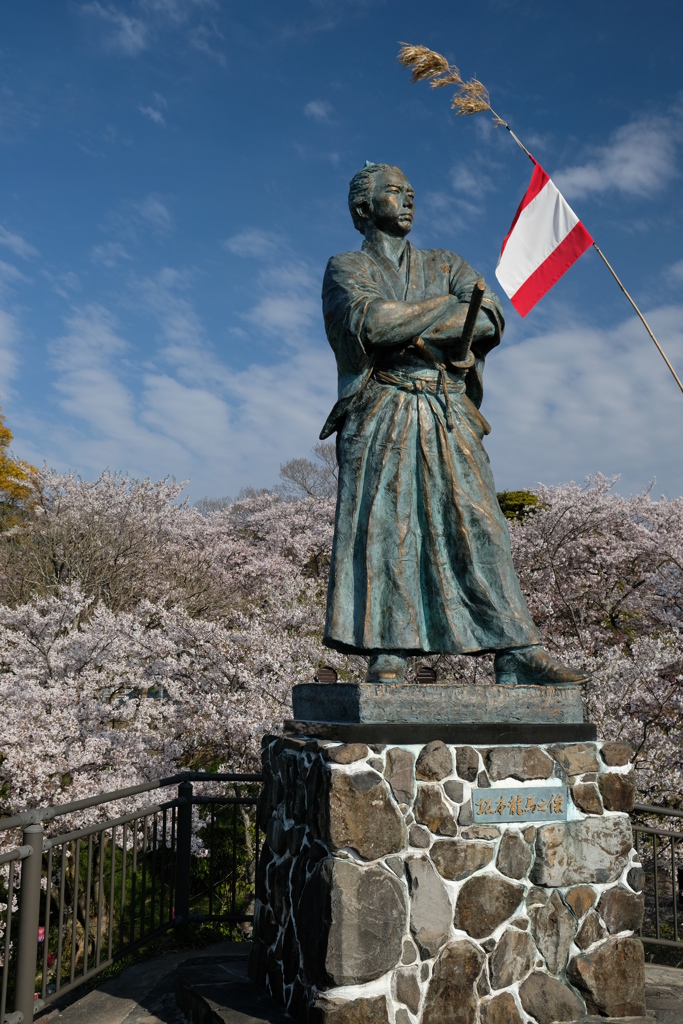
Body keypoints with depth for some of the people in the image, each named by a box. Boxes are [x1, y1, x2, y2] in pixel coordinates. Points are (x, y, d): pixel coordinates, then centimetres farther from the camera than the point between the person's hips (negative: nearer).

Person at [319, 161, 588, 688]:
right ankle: (386, 661, -9)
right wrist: (451, 305, 0)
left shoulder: (447, 265, 24)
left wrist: (411, 330, -9)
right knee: (382, 529, -11)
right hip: (381, 417, -2)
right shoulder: (346, 268, 14)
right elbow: (369, 321, -9)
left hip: (449, 419, 3)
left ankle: (517, 655, -8)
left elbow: (491, 321, 5)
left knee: (478, 524, -6)